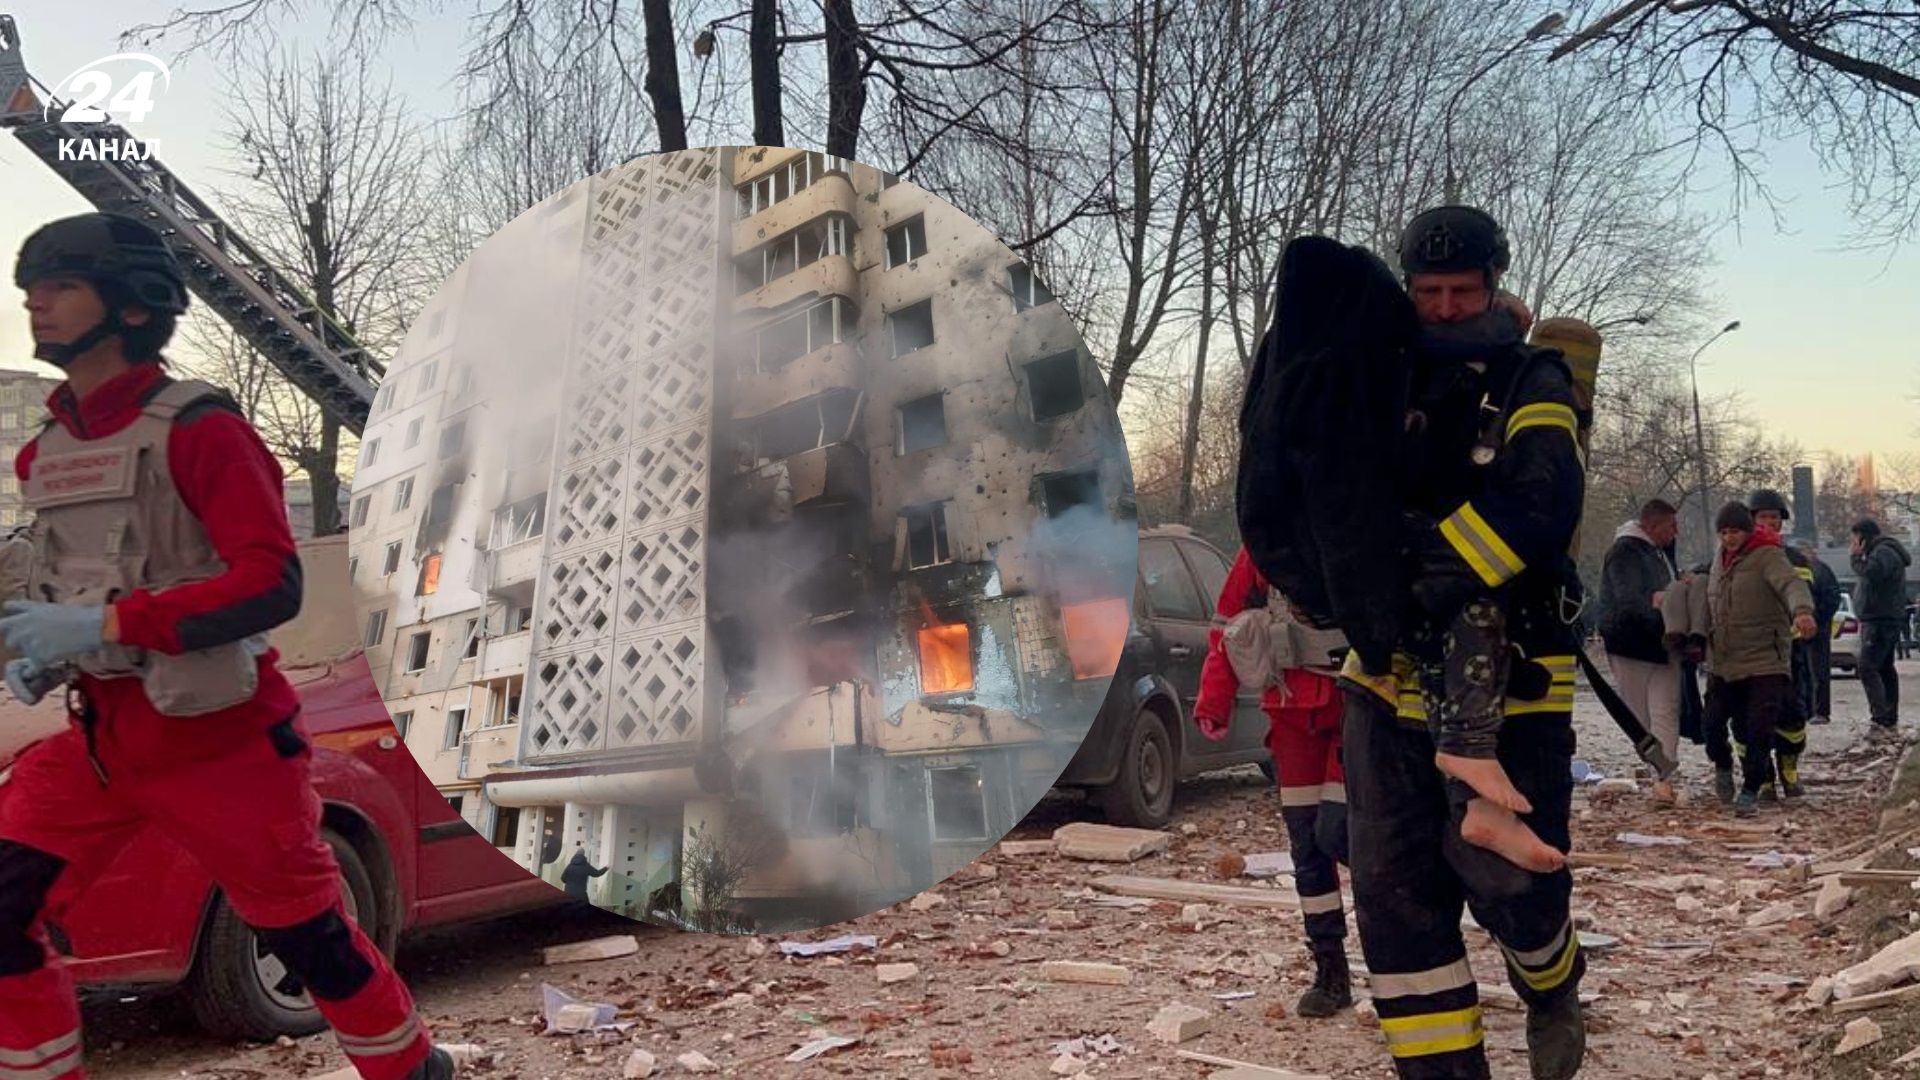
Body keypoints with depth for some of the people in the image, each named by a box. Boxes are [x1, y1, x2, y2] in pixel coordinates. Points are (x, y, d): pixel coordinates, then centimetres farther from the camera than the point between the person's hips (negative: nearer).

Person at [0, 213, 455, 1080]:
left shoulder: (195, 429, -14)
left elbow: (272, 585, -23)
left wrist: (108, 625, -28)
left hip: (215, 738, -7)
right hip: (97, 734, 7)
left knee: (307, 935, 3)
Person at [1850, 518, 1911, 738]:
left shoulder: (1883, 553, -13)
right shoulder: (1882, 551, 21)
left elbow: (1871, 573, -28)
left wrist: (1857, 557, -14)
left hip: (1880, 622, -11)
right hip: (1882, 620, 11)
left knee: (1867, 668, -17)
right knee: (1885, 669, 13)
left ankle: (1882, 720, -22)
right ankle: (1891, 721, 18)